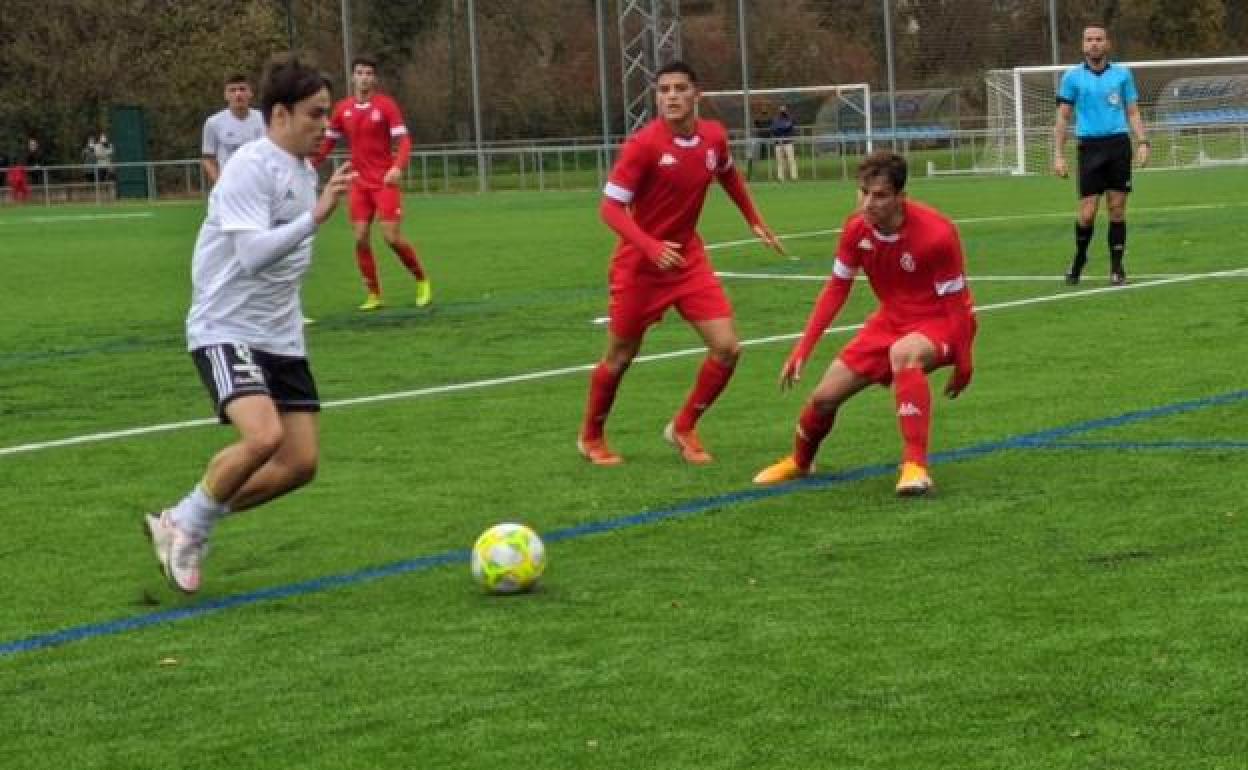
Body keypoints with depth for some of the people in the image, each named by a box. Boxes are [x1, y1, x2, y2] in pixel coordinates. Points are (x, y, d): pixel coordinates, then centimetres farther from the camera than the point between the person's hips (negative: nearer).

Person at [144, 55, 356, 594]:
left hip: (281, 337, 9)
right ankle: (188, 523, -3)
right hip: (226, 331, -9)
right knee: (264, 435, -29)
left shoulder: (304, 170, 10)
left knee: (300, 463, 0)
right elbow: (252, 254, -29)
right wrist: (316, 217, -36)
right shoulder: (250, 167, -16)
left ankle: (183, 524, 17)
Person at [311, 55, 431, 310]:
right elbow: (329, 142, 15)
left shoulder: (386, 105, -8)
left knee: (391, 237, -10)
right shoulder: (342, 109, 4)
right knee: (361, 239, -2)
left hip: (385, 181, -4)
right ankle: (374, 295, 8)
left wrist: (398, 167, -30)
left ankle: (422, 280, 13)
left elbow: (404, 140, -13)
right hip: (359, 182, 4)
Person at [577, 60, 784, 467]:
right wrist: (650, 246, -35)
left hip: (689, 260, 5)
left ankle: (683, 428, 15)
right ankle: (591, 437, 33)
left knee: (727, 348, -6)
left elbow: (728, 174, 20)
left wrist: (754, 221, 21)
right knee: (620, 358, 9)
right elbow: (610, 207, -21)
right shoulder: (643, 144, -21)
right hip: (639, 265, -4)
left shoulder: (714, 136, -4)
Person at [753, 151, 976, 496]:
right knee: (825, 395, 3)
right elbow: (836, 288, 1)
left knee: (903, 353, -40)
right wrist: (802, 350, -2)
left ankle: (915, 467, -38)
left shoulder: (936, 233, -29)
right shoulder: (856, 228, -12)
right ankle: (799, 462, 37)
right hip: (891, 320, 6)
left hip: (940, 322, -6)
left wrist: (963, 364, -16)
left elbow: (957, 302, -19)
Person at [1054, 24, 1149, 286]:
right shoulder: (1072, 77, 5)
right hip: (1090, 146, -1)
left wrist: (1142, 142, -3)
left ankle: (1117, 267, 10)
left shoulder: (1122, 74, 8)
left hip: (1119, 145, 1)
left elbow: (1133, 112, 11)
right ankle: (1078, 260, 18)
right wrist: (1059, 154, 0)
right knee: (1087, 213, -5)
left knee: (1117, 209, 1)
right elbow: (1063, 118, 7)